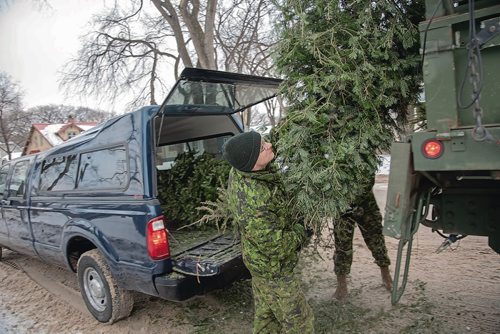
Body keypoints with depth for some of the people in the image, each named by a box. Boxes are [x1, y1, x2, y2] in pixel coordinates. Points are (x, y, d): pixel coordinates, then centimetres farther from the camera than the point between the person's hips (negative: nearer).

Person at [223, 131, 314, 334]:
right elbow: (275, 246, -28)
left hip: (260, 257, 8)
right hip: (272, 266, -8)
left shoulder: (240, 170, -13)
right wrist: (301, 233, -11)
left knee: (266, 312, 26)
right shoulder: (253, 203, -39)